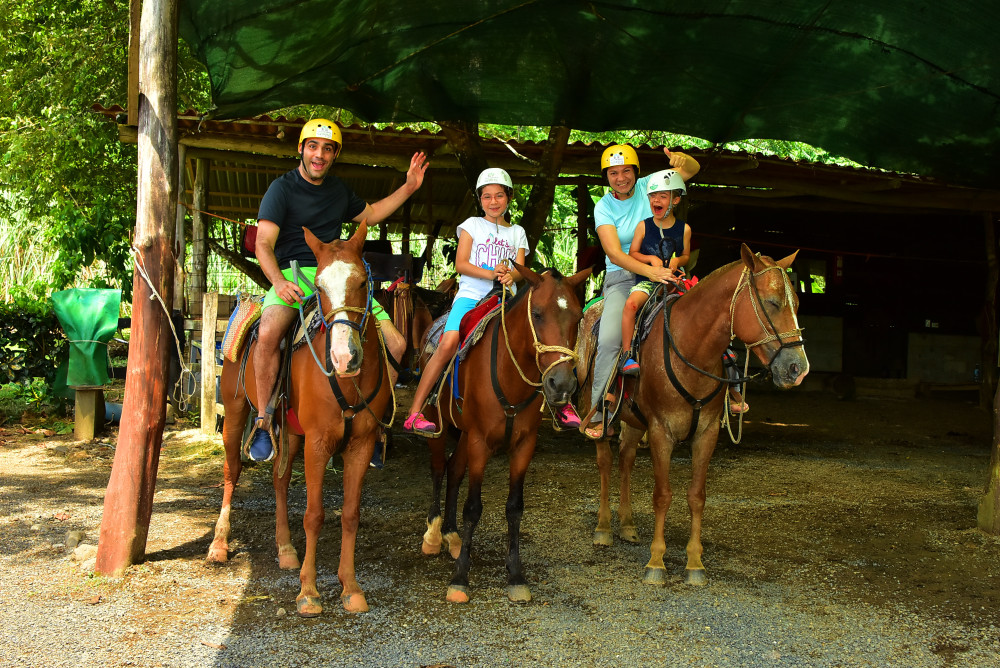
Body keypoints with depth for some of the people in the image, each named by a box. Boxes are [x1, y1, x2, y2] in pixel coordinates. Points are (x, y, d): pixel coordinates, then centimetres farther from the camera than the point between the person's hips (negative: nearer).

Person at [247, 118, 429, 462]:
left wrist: (408, 188, 25)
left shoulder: (339, 189, 17)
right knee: (268, 333, -37)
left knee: (395, 344, -9)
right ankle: (263, 419, -18)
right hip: (294, 275, -5)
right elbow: (264, 244, -11)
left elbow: (370, 214, 35)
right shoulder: (282, 188, -2)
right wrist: (279, 281, -29)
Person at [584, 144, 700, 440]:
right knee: (609, 339, -23)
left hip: (660, 272, 2)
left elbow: (693, 169, -1)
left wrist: (681, 159, -26)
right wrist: (650, 271, -31)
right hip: (621, 278, -2)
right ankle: (598, 411, -13)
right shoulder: (604, 208, -4)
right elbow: (615, 254, -16)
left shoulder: (648, 186, 1)